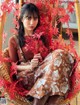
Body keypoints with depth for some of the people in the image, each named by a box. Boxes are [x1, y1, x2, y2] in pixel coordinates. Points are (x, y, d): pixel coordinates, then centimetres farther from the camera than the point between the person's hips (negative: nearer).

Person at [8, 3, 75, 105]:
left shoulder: (43, 37, 23)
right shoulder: (14, 40, 12)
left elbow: (50, 56, 19)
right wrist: (29, 67, -15)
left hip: (46, 74, 4)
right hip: (27, 77, -4)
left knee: (60, 54, -31)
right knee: (60, 56, -30)